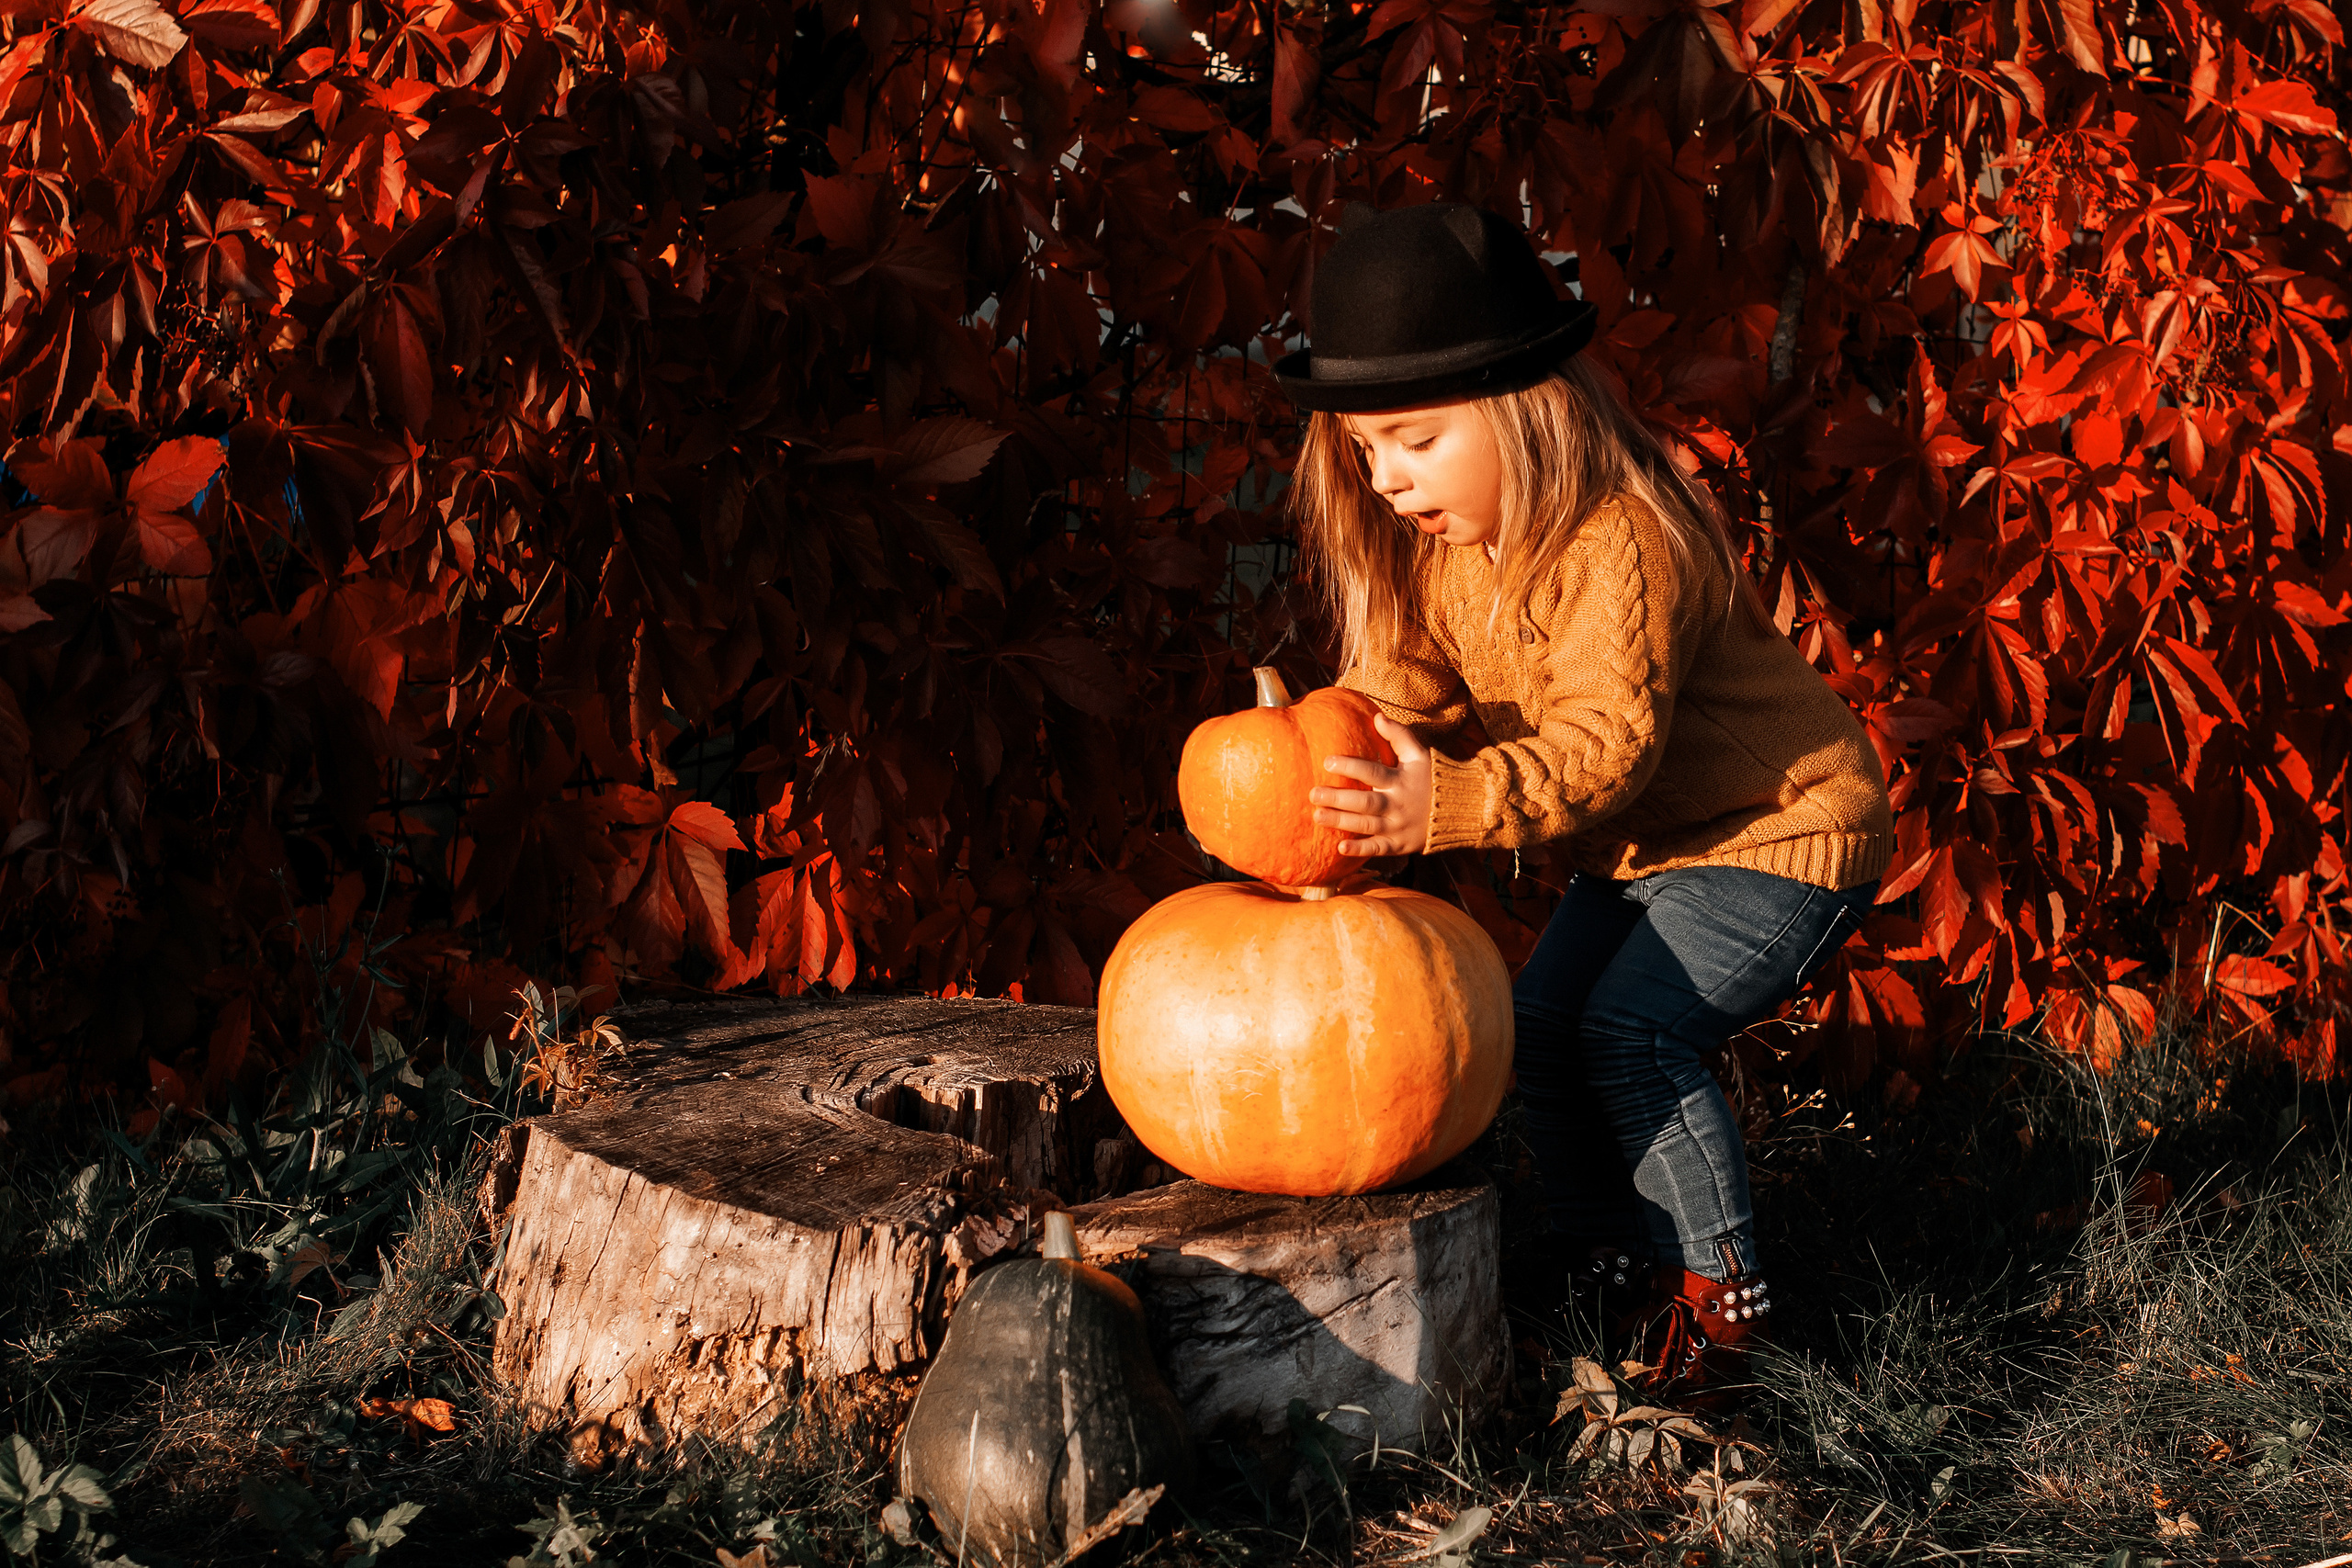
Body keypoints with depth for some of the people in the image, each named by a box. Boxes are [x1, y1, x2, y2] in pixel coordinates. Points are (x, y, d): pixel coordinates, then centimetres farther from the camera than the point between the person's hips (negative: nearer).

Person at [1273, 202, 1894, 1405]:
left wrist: (1447, 807, -54)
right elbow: (1401, 693, -3)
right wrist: (1314, 761, -25)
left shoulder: (1622, 547, -32)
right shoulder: (1442, 542, -4)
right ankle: (1614, 1274, 17)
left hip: (1780, 829, -9)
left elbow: (1601, 749, -40)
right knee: (1539, 1026, 2)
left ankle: (1718, 1293, -6)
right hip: (1643, 844, 9)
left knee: (1632, 1027, -21)